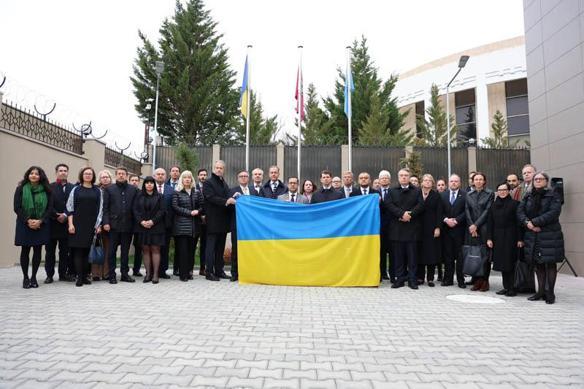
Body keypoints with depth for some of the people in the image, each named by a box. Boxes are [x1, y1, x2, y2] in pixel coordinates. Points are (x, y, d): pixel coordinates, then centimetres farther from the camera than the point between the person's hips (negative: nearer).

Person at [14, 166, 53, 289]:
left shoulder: (46, 190, 5)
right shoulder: (21, 189, 3)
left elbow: (49, 207, 1)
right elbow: (17, 207, -2)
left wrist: (40, 221, -12)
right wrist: (28, 221, -13)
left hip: (41, 225, 1)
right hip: (24, 224, -1)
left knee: (38, 251, 3)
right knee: (25, 251, 2)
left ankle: (33, 277, 12)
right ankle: (25, 278, 12)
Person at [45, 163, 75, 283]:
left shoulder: (73, 188, 5)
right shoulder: (50, 187, 3)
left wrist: (65, 215, -12)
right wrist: (57, 216, -11)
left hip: (66, 223, 1)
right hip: (52, 223, -1)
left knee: (65, 250, 6)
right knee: (50, 250, 4)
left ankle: (63, 274, 13)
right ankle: (49, 275, 11)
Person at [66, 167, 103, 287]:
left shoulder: (98, 191, 7)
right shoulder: (76, 190, 6)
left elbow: (100, 209, 6)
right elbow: (69, 207, 3)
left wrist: (98, 225, -1)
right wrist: (70, 224, -6)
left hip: (91, 225, 1)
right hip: (78, 224, -1)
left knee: (87, 250, 3)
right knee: (78, 250, -3)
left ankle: (85, 276, 9)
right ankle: (79, 277, 0)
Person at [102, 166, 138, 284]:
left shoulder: (133, 189, 8)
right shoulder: (109, 189, 6)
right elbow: (105, 207, 1)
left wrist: (135, 222, 0)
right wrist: (106, 222, -8)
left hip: (127, 225, 1)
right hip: (113, 225, -1)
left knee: (125, 251, 9)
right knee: (112, 251, 3)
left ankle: (125, 273, 16)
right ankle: (112, 275, 11)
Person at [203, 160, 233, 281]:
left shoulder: (224, 183, 20)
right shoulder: (208, 183, -3)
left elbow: (227, 198, 17)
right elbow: (211, 198, -16)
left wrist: (232, 200, -4)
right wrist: (225, 201, -24)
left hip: (223, 220, 7)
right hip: (213, 220, -7)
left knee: (220, 247, 11)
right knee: (211, 246, -4)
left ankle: (219, 270, 18)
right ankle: (209, 272, 1)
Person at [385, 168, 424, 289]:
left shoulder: (417, 191, 11)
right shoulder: (392, 192, 11)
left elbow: (420, 205, -2)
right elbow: (389, 205, -4)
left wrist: (410, 214, -15)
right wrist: (402, 214, -16)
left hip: (412, 228, -1)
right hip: (397, 228, 1)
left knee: (412, 255, 2)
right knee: (398, 255, 4)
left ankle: (412, 279, 8)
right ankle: (400, 279, 10)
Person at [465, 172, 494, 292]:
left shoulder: (490, 194, 3)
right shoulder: (469, 195, 13)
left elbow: (487, 211, -4)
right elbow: (467, 211, 7)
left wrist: (476, 225, -10)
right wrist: (471, 226, -5)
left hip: (484, 228, -3)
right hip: (472, 228, 3)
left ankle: (484, 281, 5)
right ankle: (476, 281, 7)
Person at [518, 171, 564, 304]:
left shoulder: (553, 196, -2)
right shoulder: (528, 196, 12)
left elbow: (553, 213, -16)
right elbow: (520, 211, 3)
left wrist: (535, 222, -20)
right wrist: (527, 222, -15)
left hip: (550, 235, -4)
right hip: (532, 235, 4)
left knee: (550, 263, 0)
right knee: (538, 264, 10)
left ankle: (550, 293, 8)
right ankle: (541, 291, 18)